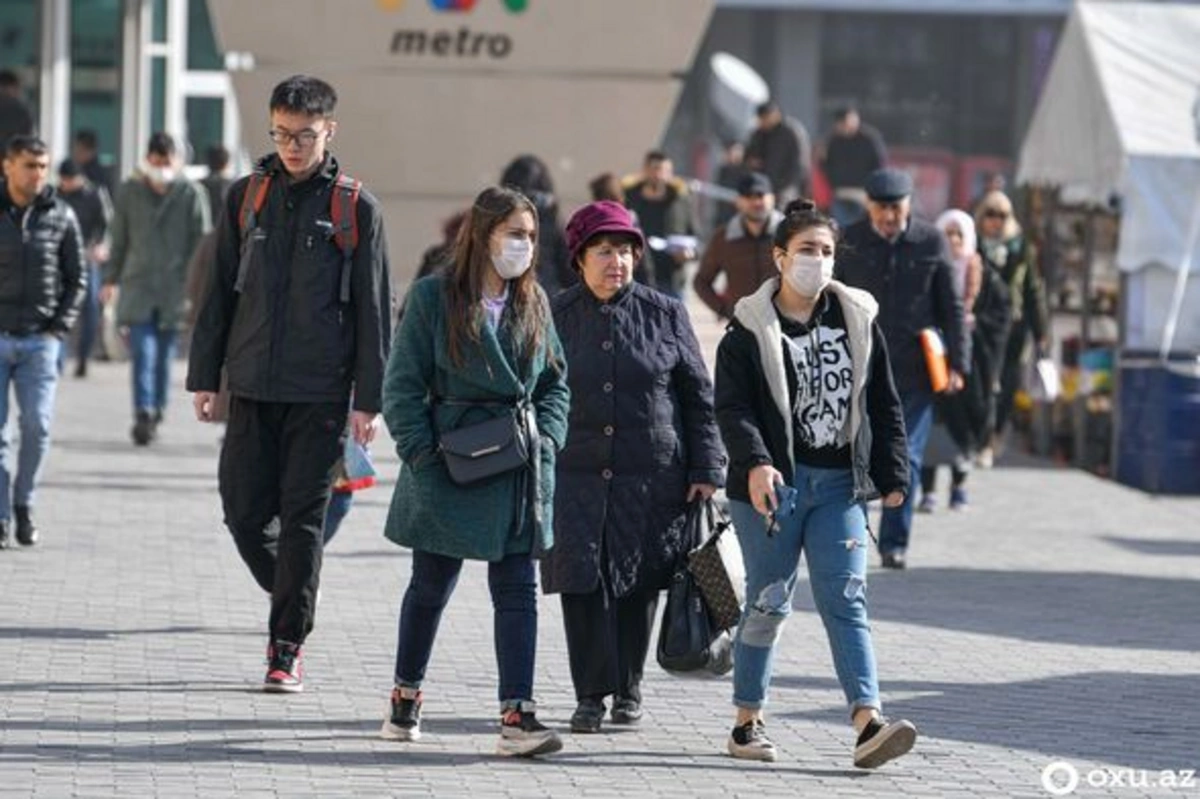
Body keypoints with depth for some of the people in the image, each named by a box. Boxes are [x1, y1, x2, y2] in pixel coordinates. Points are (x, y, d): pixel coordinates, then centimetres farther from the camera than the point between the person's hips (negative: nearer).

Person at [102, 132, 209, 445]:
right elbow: (119, 240, 15)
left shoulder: (190, 194, 1)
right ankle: (143, 415, -17)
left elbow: (201, 242, 3)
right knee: (142, 352, -12)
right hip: (137, 286, 0)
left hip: (174, 287, 0)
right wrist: (111, 279, 17)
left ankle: (156, 413, 20)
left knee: (164, 355, 7)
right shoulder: (129, 192, 7)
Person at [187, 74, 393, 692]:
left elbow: (374, 309, 0)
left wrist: (368, 399, -5)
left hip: (320, 392, -3)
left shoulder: (356, 207, 0)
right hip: (251, 386, 3)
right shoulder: (247, 196, 8)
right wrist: (204, 376, 7)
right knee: (243, 512, 2)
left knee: (303, 517, -2)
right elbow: (219, 293, 12)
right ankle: (291, 602, 28)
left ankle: (288, 645, 4)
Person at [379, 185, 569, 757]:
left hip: (520, 470, 3)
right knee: (430, 586, 11)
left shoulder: (534, 302, 9)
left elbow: (555, 382, 15)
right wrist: (421, 453, -12)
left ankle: (517, 716, -7)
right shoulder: (434, 297, -5)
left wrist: (545, 437, 0)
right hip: (450, 466, -3)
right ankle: (405, 697, 29)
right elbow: (403, 383, -5)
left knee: (518, 591, -3)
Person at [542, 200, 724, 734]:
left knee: (638, 585, 5)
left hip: (651, 476, 0)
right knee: (582, 582, -5)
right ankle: (590, 694, 3)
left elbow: (699, 398, 8)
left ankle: (628, 689, 21)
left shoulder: (665, 315, 5)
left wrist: (706, 470, 2)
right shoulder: (555, 316, 5)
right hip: (576, 475, 0)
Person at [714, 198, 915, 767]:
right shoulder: (750, 327, -2)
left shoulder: (858, 320, 9)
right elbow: (732, 406, -10)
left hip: (839, 485, 3)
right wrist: (755, 462, -26)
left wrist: (892, 475, 9)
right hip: (772, 484, -3)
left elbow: (884, 404, 13)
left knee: (846, 600, -6)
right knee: (768, 603, 3)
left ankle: (868, 724, -17)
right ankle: (747, 722, 17)